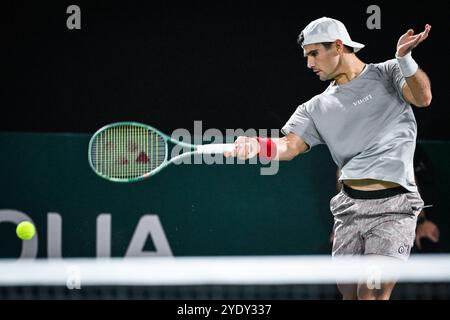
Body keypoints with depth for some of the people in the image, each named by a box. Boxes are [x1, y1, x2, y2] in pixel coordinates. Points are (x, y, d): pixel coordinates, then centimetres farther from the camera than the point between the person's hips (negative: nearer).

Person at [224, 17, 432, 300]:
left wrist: (404, 59, -26)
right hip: (350, 206, 5)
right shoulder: (317, 108, 14)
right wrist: (257, 145, -19)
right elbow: (290, 146, 1)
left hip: (393, 206, -4)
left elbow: (422, 98, -11)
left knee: (371, 292, -17)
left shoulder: (388, 74, 6)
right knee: (348, 292, 4)